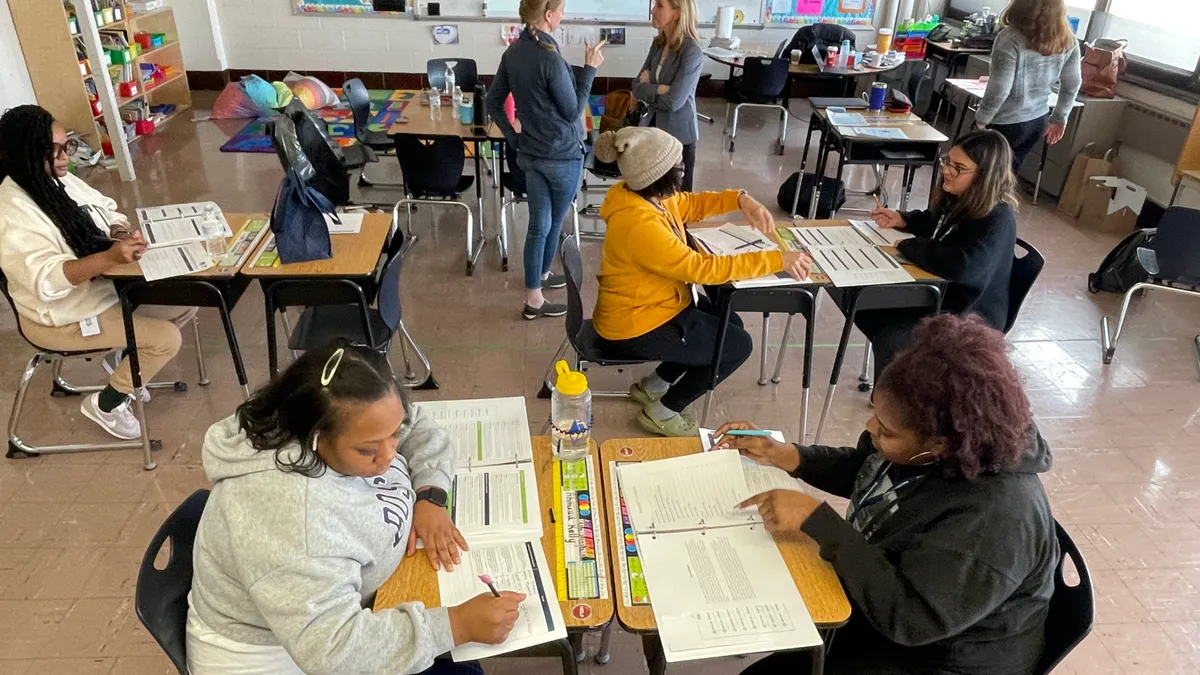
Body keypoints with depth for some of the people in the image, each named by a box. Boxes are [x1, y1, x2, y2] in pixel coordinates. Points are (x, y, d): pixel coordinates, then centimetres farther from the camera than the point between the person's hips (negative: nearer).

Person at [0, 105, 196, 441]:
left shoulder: (60, 180, 0)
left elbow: (107, 212, 10)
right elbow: (45, 279, -35)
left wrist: (122, 233, -15)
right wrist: (111, 257, -47)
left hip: (106, 284, 9)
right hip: (61, 315, -9)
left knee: (185, 303, 4)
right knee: (166, 338, -18)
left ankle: (122, 357, 24)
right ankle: (105, 404, 5)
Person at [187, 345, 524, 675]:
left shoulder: (350, 424, -15)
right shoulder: (288, 513, -37)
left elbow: (420, 428, 2)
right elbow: (328, 647, -38)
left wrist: (430, 498, -14)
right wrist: (458, 625, -37)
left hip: (346, 606, 7)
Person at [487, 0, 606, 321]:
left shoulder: (513, 52, 2)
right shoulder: (550, 58, -22)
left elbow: (493, 103, 7)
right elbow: (572, 111, -14)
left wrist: (514, 138, 11)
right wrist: (590, 68, -9)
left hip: (530, 153, 6)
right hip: (562, 155, -6)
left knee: (539, 225, 16)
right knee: (554, 222, 13)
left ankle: (538, 277, 30)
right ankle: (534, 299, 27)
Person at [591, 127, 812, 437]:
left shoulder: (648, 197, -4)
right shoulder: (639, 224, -33)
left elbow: (692, 204, 14)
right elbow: (702, 268, -32)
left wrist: (740, 199, -5)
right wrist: (777, 260, -29)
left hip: (649, 306, 10)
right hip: (635, 328, -9)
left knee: (730, 325, 19)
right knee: (739, 345, 0)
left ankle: (653, 385, 26)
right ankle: (661, 412, 11)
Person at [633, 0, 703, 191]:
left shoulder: (691, 52, -18)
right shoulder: (658, 44, 4)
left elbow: (673, 101, -23)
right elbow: (637, 87, 1)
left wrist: (648, 89, -8)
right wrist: (658, 89, -17)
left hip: (679, 134, -6)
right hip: (655, 128, 6)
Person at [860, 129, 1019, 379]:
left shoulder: (998, 221, -27)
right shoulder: (958, 197, -2)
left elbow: (961, 267, -42)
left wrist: (907, 245, -29)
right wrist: (901, 219, 1)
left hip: (969, 316, -9)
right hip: (936, 292, 9)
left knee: (888, 342, -26)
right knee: (862, 302, 4)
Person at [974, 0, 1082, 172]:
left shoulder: (1011, 39, -21)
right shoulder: (1069, 41, -1)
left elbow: (999, 90, -21)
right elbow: (1072, 85, 8)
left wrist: (981, 120, -6)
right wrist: (1060, 118, 20)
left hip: (1007, 124, -6)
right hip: (1038, 121, 6)